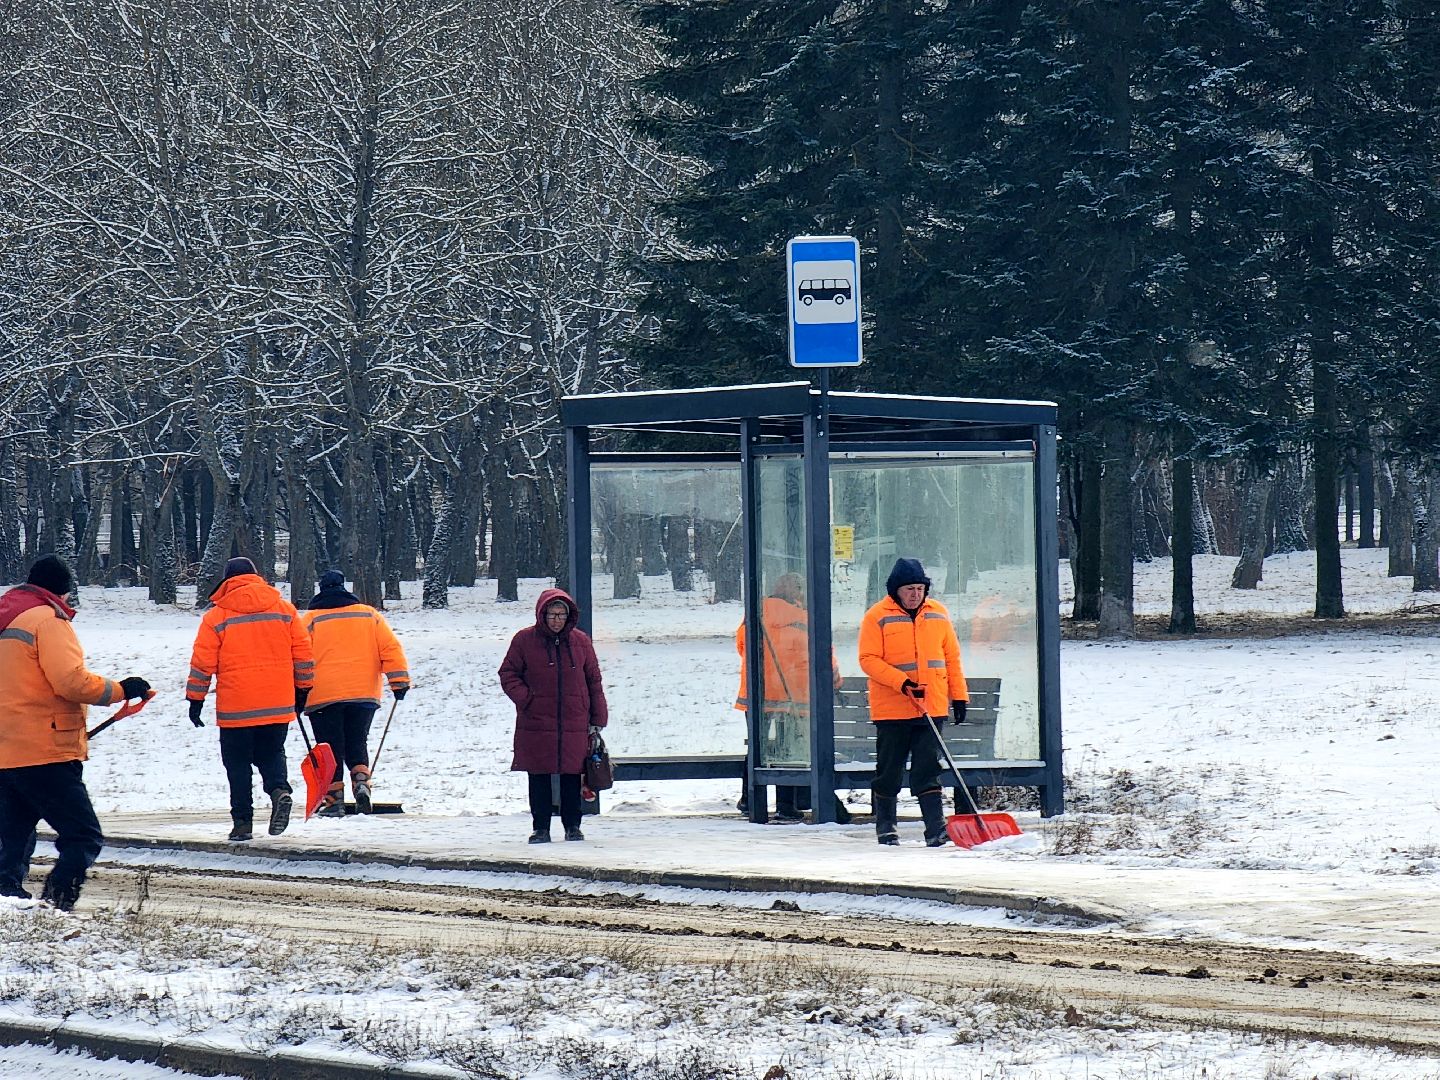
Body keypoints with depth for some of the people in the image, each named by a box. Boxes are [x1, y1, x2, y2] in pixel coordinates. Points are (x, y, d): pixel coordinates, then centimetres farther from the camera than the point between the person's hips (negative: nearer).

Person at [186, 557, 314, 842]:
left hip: (235, 707, -2)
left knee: (238, 763, 8)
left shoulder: (216, 617, -3)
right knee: (271, 754, 16)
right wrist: (302, 690, 18)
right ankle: (279, 790, -13)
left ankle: (243, 821, 4)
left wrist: (195, 700, 7)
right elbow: (303, 655, 7)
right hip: (278, 706, 2)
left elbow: (202, 663, -2)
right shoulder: (284, 610, 4)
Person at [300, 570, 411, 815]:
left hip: (323, 694, -2)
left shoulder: (311, 619, 1)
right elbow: (391, 648, 3)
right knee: (357, 743, 15)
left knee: (331, 748, 5)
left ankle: (333, 798, 2)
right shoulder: (370, 615, 8)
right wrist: (399, 681, 4)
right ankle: (361, 781, -8)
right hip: (365, 694, 2)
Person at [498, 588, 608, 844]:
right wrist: (527, 699, -11)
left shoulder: (580, 641, 6)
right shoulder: (524, 641, 0)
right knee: (539, 778, 3)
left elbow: (594, 681, 10)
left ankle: (572, 825, 16)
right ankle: (540, 828, 11)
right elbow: (508, 675, 5)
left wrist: (597, 720, 7)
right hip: (536, 724, -1)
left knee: (571, 776, 5)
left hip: (574, 725, 1)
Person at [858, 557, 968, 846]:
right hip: (891, 709, -2)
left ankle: (936, 828, -8)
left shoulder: (938, 614, 9)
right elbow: (869, 659, -10)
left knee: (928, 771, -3)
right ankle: (885, 826, 21)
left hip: (932, 708, 2)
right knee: (889, 769, 7)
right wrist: (901, 682, -19)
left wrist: (958, 695, 9)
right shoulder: (877, 617, -4)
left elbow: (951, 657, 14)